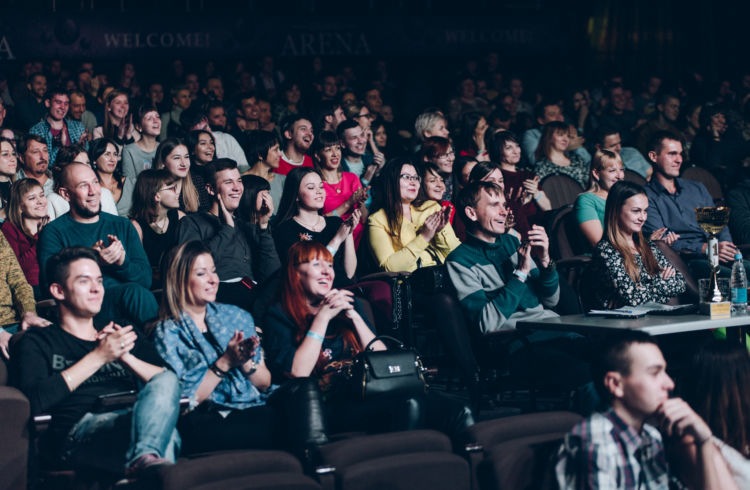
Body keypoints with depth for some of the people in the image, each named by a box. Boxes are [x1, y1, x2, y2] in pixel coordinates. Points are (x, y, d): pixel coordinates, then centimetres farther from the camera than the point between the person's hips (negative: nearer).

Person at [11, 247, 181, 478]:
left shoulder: (125, 335, 31)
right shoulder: (37, 342, 18)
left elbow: (170, 382, 17)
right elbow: (35, 400, -4)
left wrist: (125, 355, 0)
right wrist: (99, 356, -4)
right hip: (79, 431, -5)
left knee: (165, 382, -33)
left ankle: (145, 457, -53)